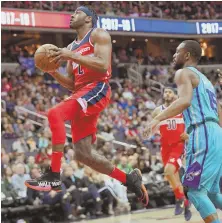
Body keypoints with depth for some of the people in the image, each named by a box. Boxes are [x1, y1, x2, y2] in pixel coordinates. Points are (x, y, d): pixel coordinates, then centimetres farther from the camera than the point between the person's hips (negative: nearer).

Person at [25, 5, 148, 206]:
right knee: (83, 154, 2)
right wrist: (53, 71, 7)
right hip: (81, 93, 9)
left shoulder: (99, 35, 2)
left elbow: (103, 66, -15)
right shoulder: (71, 47, 24)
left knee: (55, 114, -30)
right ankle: (129, 179, 16)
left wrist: (71, 56, -17)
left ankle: (54, 176, -30)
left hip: (97, 89, -9)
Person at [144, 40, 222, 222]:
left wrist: (158, 119, -23)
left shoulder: (183, 73, 1)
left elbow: (185, 100, -20)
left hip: (203, 135, -9)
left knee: (195, 191, -7)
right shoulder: (205, 80, 28)